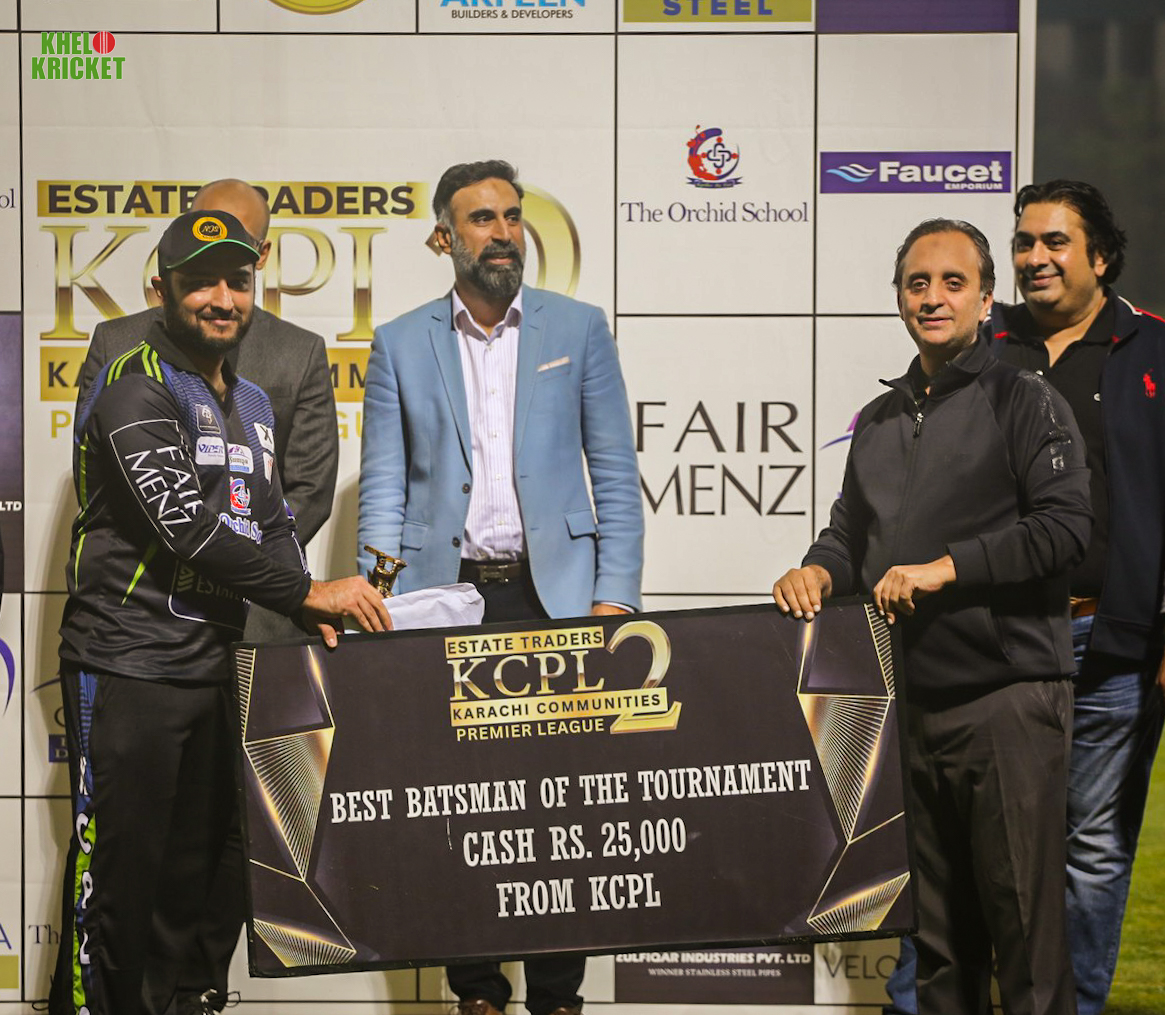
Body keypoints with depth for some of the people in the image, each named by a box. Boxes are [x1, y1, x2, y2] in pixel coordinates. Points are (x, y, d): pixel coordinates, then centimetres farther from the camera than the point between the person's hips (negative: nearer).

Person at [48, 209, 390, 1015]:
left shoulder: (252, 403, 17)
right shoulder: (135, 389, -10)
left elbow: (273, 523, 19)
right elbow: (186, 524, -19)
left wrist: (311, 615, 0)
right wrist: (306, 591, -15)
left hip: (210, 669, 8)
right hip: (126, 668, -8)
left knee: (189, 873, 12)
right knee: (116, 873, -5)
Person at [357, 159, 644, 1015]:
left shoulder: (578, 330, 8)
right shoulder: (400, 346, 9)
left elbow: (615, 477, 7)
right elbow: (384, 490, 6)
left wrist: (615, 596, -3)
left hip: (552, 592, 0)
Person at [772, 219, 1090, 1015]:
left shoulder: (1024, 402, -1)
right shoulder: (879, 421, 19)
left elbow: (1063, 527, -11)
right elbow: (852, 531, 24)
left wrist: (946, 568, -15)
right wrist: (821, 570, 2)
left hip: (1005, 698, -6)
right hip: (912, 702, 6)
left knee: (1024, 915, -6)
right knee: (938, 929, 11)